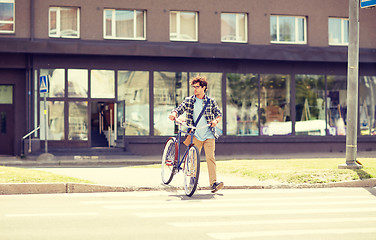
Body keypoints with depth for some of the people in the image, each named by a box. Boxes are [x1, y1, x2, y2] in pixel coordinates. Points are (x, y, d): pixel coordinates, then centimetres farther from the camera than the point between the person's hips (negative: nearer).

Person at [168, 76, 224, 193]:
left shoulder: (211, 101, 8)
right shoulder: (189, 101, 9)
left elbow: (219, 114, 7)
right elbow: (180, 109, 0)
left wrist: (216, 120, -15)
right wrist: (174, 113, -23)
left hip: (209, 135, -1)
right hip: (195, 135, 1)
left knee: (210, 157, -11)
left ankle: (213, 182, -16)